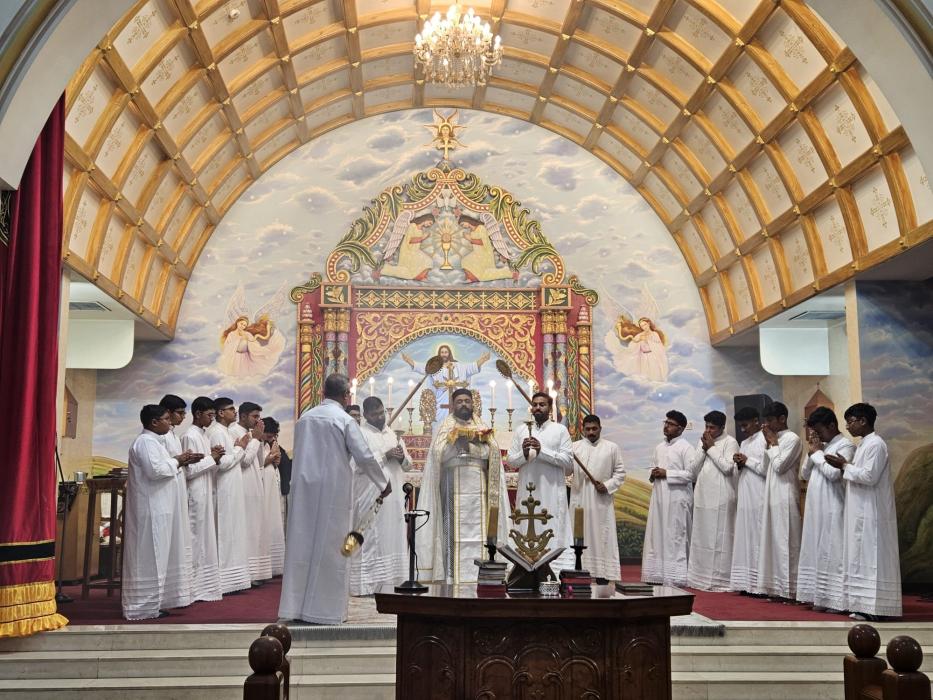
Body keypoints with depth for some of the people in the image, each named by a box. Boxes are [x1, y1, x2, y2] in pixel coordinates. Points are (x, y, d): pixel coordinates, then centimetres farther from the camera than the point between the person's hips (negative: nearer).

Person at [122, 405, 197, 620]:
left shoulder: (153, 441, 16)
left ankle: (154, 602, 19)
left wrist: (179, 461, 7)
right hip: (151, 510, -10)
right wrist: (176, 461, -12)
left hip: (158, 508, 10)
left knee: (157, 556, 13)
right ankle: (146, 606, 1)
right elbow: (155, 470, -26)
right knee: (151, 555, -5)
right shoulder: (145, 442, -15)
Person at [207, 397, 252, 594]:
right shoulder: (216, 432, -13)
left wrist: (240, 448, 5)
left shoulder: (225, 431, 16)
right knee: (225, 533, -6)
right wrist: (240, 448, -9)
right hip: (224, 491, -10)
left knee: (233, 532, 11)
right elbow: (222, 463, -21)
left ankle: (232, 578, 16)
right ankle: (224, 580, -1)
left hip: (233, 491, 10)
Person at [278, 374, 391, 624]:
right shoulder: (345, 420, -9)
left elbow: (299, 453, 15)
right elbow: (364, 456, -10)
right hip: (333, 489, -5)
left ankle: (296, 606, 10)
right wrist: (383, 484, 4)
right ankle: (326, 608, 5)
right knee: (330, 547, 2)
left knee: (302, 544, 8)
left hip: (304, 488, 5)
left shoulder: (305, 417, 8)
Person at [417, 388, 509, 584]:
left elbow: (491, 456, 4)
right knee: (454, 536, -9)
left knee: (478, 537, -6)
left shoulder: (483, 429, 17)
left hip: (478, 492, 2)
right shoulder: (445, 428, 12)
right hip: (453, 492, -2)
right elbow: (439, 456, -2)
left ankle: (480, 578, -5)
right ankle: (453, 580, -10)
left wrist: (469, 442, -8)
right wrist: (457, 441, -13)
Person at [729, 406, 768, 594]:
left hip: (758, 499, -8)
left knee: (757, 538, -8)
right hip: (744, 498, 8)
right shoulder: (744, 443, 19)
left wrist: (747, 461, -8)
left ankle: (759, 584, -5)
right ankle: (747, 583, 7)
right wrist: (739, 464, 3)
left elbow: (767, 468, -16)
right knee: (744, 538, 5)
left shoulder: (765, 440, -7)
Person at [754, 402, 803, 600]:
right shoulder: (776, 439, 16)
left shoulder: (792, 439, -9)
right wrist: (770, 444, 8)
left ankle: (789, 589, -3)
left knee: (785, 542, -6)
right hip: (772, 495, 9)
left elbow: (779, 466, -14)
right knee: (773, 541, 8)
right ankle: (776, 587, 12)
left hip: (785, 496, -9)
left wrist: (772, 444, -6)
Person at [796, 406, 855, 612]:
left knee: (832, 553, -8)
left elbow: (834, 473, -21)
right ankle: (820, 597, 13)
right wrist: (811, 452, 3)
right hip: (815, 509, 8)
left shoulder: (845, 445, -7)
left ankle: (836, 600, -5)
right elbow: (804, 475, 17)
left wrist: (817, 453, -8)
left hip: (833, 510, -8)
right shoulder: (821, 447, 18)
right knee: (817, 553, 8)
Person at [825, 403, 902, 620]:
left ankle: (874, 606, -5)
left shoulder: (876, 444, -13)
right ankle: (865, 605, 12)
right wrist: (846, 466, 5)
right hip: (861, 512, 10)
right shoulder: (864, 445, 16)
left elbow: (870, 476, -20)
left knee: (872, 559, -7)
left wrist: (845, 466, -11)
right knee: (862, 558, 9)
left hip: (872, 514, -10)